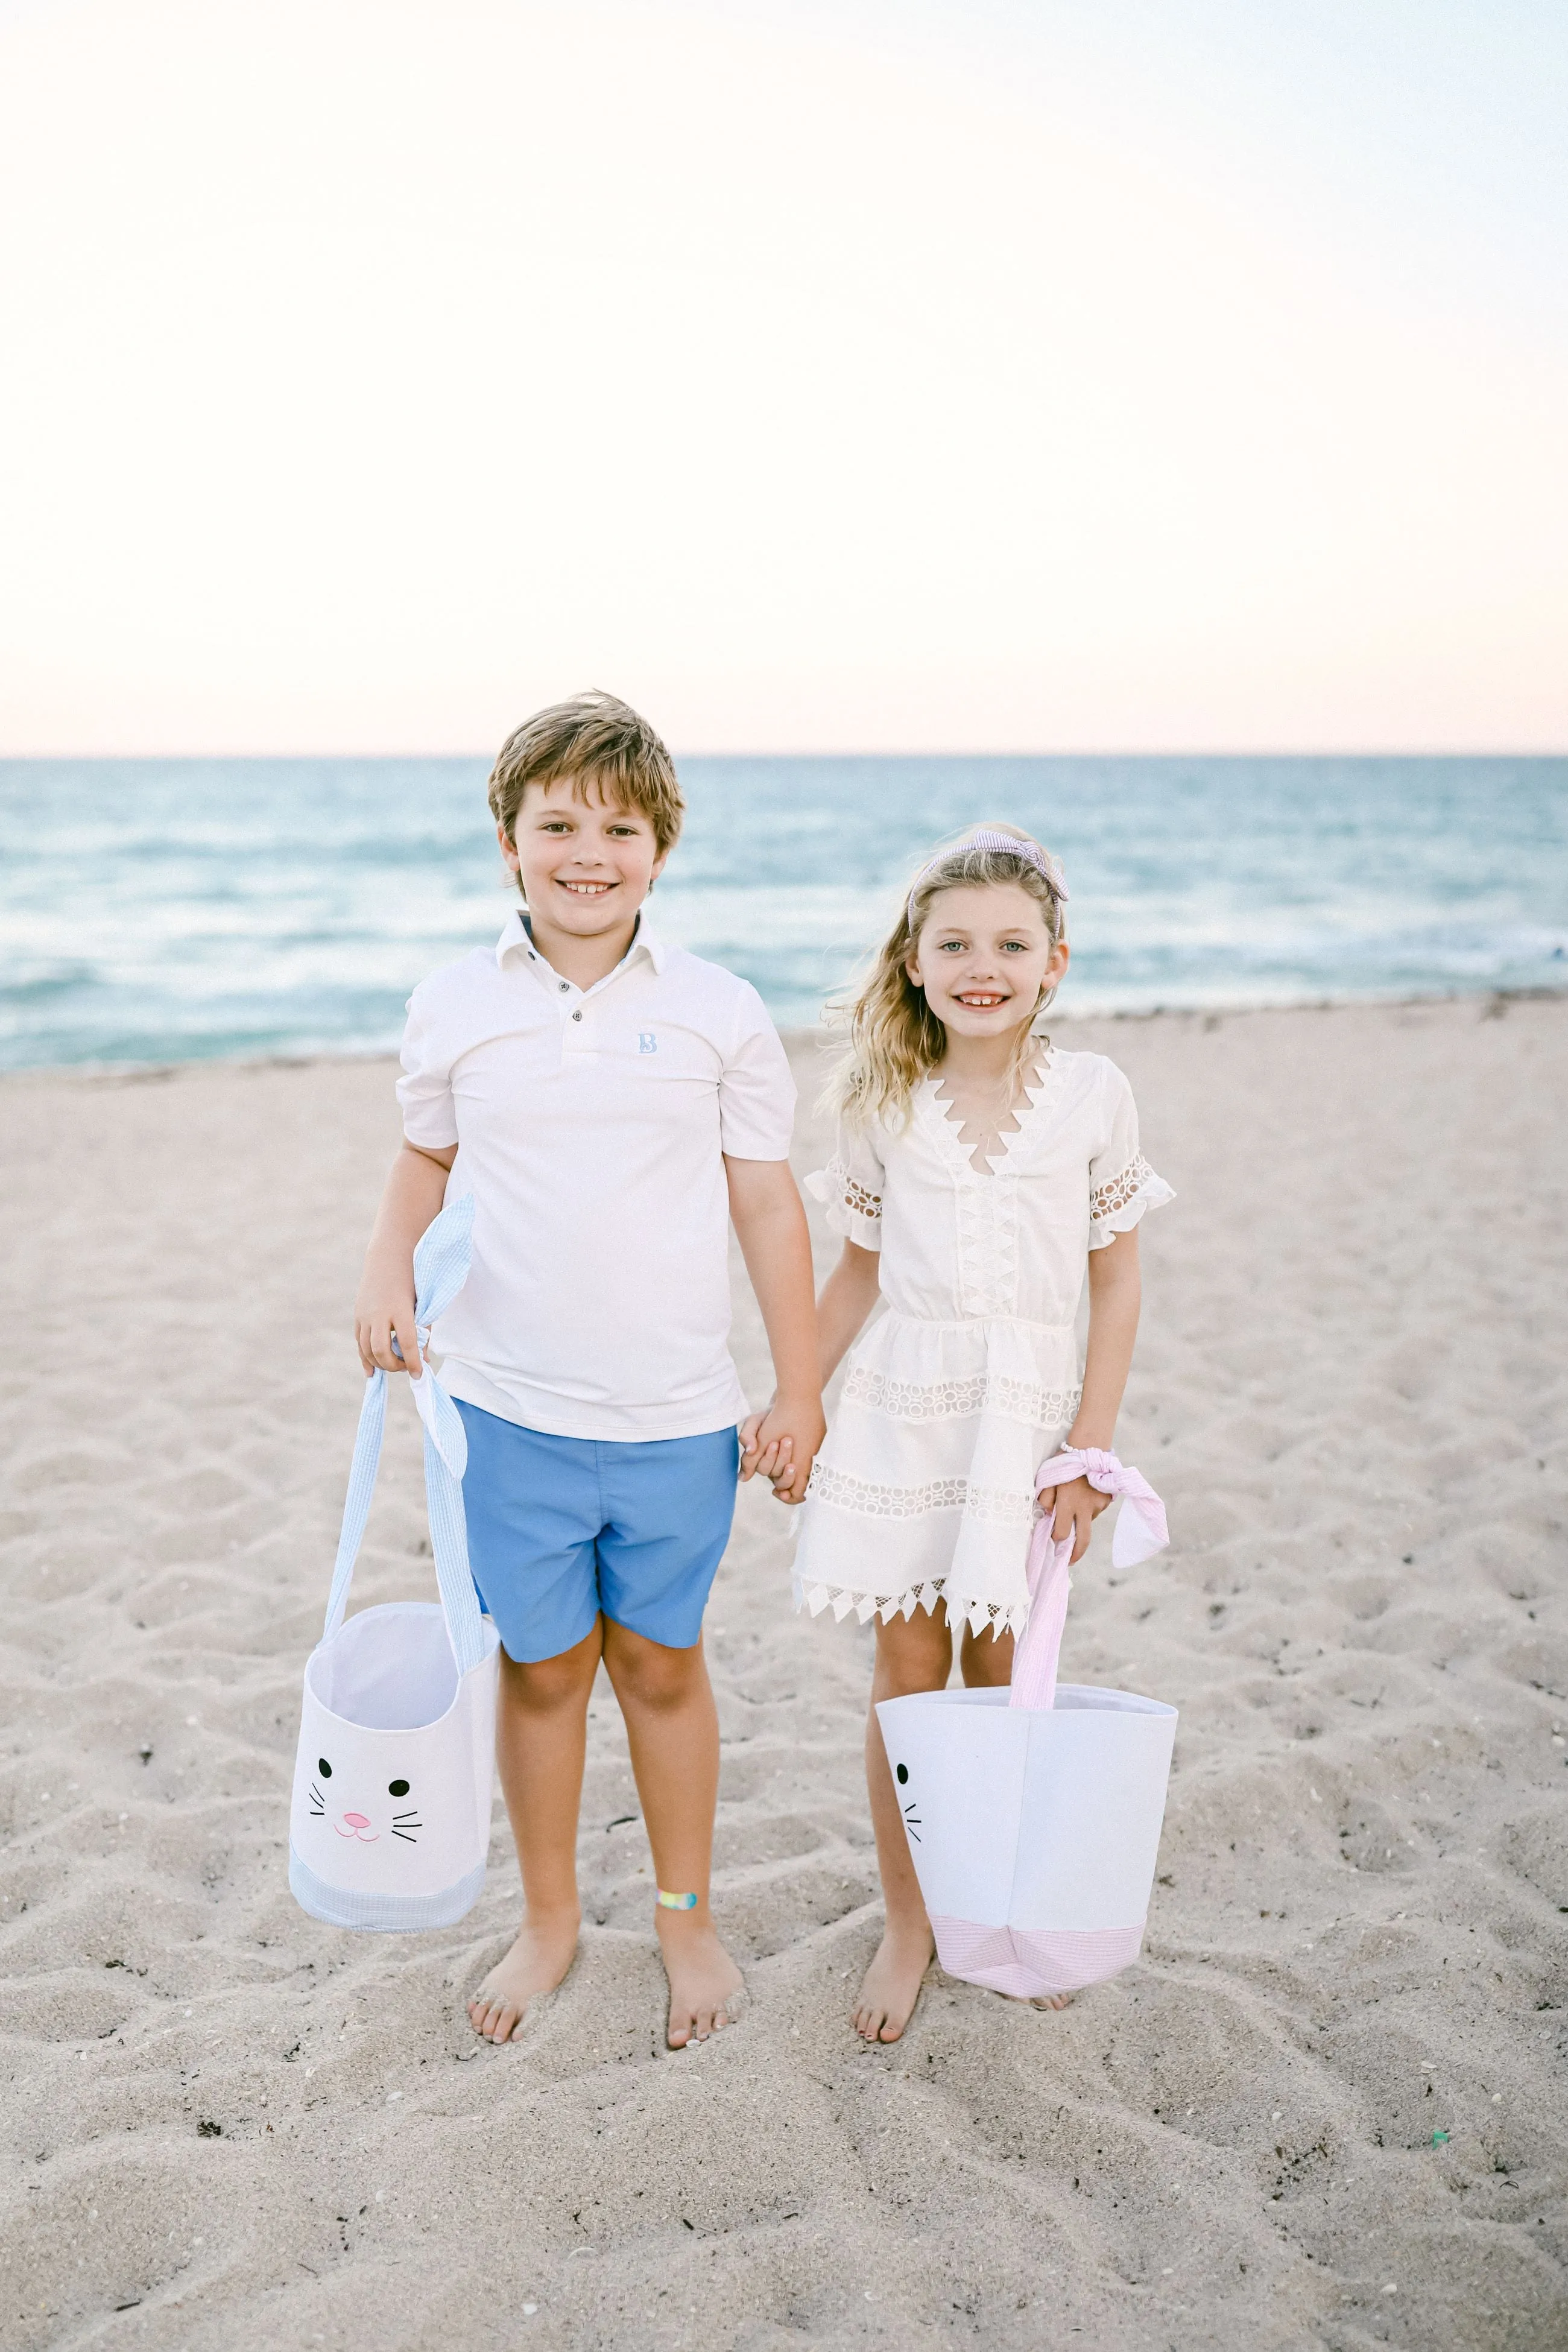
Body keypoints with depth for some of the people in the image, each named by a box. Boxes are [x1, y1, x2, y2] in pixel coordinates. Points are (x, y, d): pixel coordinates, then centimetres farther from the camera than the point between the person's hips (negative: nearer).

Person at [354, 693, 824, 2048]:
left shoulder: (721, 1014, -3)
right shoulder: (454, 1008, 0)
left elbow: (768, 1205, 1)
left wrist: (800, 1397, 2)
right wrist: (388, 1266, -3)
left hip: (677, 1420, -1)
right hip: (509, 1413, 1)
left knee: (661, 1665, 13)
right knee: (540, 1668, 13)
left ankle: (688, 1917, 35)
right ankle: (549, 1920, 35)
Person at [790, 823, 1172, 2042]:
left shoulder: (1093, 1094, -3)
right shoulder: (883, 1104, 0)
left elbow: (1117, 1280, 0)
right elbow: (859, 1270, 9)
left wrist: (1091, 1447, -4)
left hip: (1027, 1412, 0)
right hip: (902, 1407, 1)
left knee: (1000, 1671, 8)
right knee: (908, 1672, 5)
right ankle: (907, 1923, 22)